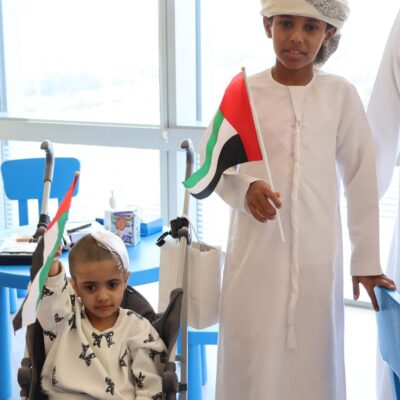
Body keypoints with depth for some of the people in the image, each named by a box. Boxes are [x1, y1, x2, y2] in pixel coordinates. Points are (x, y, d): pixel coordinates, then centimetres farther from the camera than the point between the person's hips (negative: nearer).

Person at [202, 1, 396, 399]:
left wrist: (366, 261, 6)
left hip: (317, 259, 1)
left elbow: (361, 180, 4)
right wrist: (244, 188, -18)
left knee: (313, 365, 9)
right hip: (255, 257, 0)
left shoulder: (341, 94, -1)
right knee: (251, 366, 5)